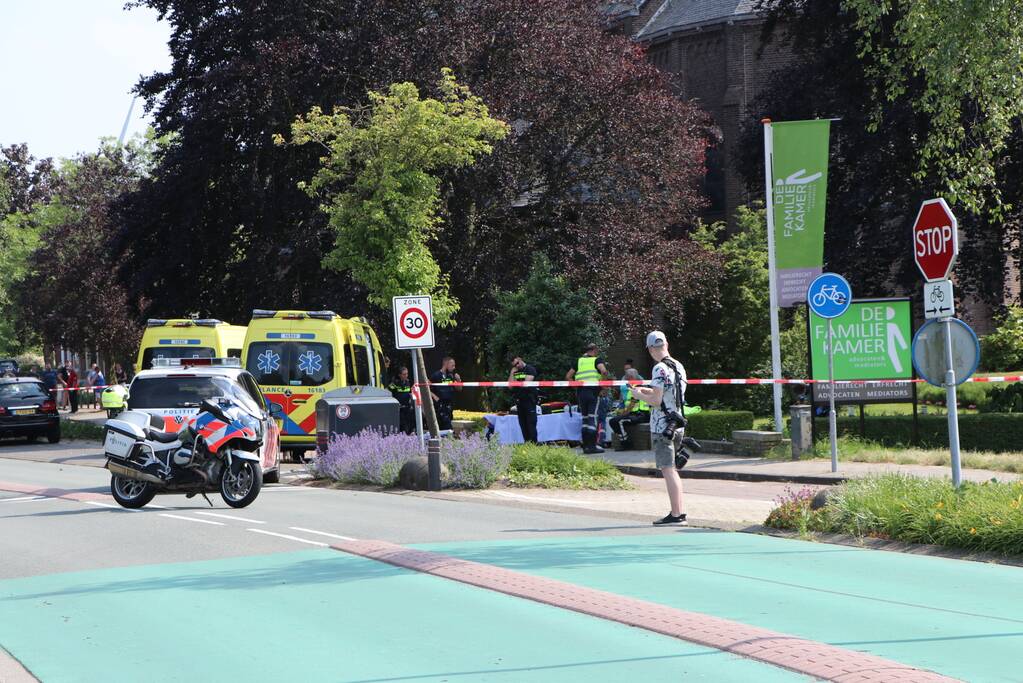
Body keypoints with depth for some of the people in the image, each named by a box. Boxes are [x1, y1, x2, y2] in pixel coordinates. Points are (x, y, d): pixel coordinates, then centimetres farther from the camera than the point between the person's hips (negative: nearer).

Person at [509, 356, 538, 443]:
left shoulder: (530, 369, -2)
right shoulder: (514, 372, 18)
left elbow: (527, 383, -12)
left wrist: (515, 382, 2)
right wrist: (512, 373, 2)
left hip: (529, 399, -7)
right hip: (519, 400, 7)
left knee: (531, 422, -9)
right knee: (522, 424, 5)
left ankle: (533, 443, -11)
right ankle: (526, 443, 7)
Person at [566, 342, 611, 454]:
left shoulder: (579, 361, 18)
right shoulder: (597, 360, 4)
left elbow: (568, 377, 15)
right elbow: (604, 371, -15)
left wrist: (576, 385, 14)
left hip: (580, 391, 4)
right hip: (593, 391, -4)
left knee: (585, 418, 12)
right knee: (592, 418, -4)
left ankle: (586, 446, 11)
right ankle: (592, 446, -8)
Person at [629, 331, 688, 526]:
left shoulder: (660, 369, -16)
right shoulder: (679, 367, 10)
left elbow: (656, 401, -19)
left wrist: (639, 395, -2)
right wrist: (648, 391, 27)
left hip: (662, 426, -8)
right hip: (677, 423, 8)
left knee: (668, 469, -6)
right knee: (671, 469, 16)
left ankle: (676, 514, -7)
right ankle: (678, 511, 19)